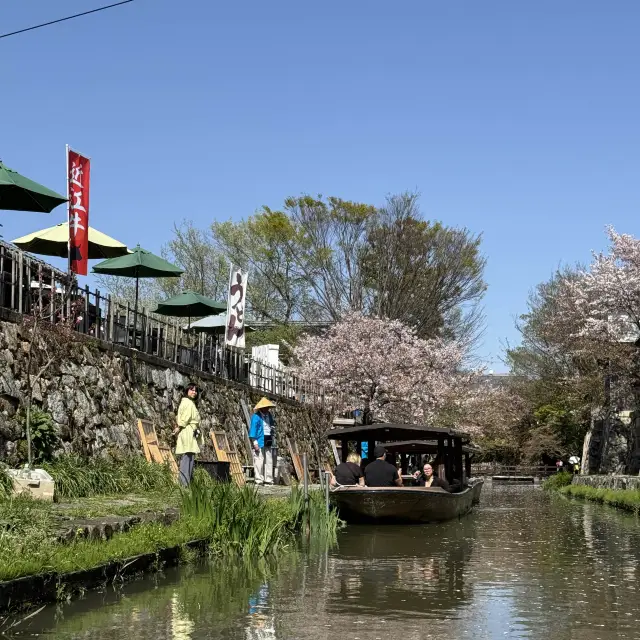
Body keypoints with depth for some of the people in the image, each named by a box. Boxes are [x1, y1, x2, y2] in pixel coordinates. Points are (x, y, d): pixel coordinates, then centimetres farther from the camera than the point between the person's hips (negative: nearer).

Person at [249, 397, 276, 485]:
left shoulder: (269, 415, 15)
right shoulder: (256, 417, -7)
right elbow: (253, 429, -10)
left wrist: (273, 428, 9)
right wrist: (255, 442, -15)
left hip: (268, 441, 7)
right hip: (260, 442, -7)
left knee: (269, 461, 6)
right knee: (259, 461, -7)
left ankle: (268, 479, 11)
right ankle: (259, 480, -4)